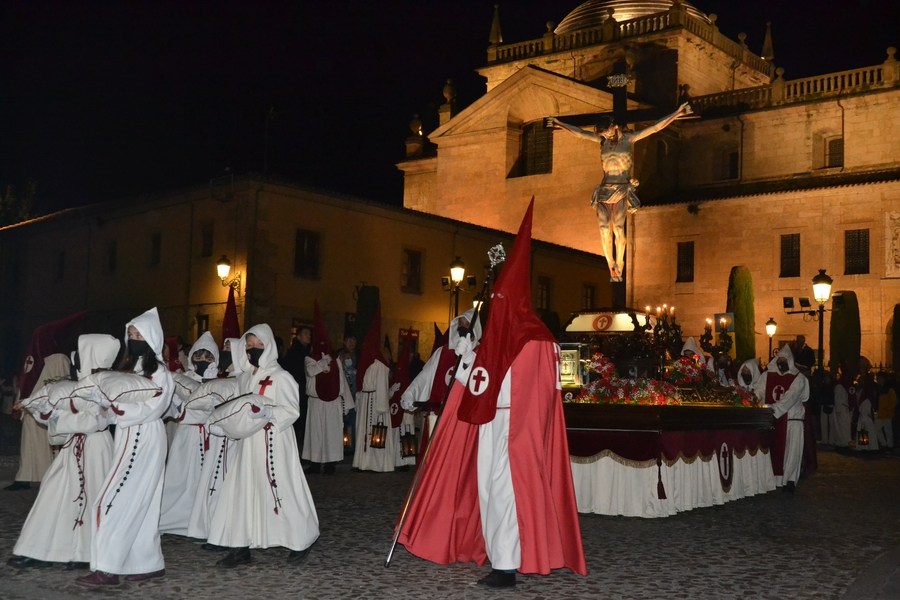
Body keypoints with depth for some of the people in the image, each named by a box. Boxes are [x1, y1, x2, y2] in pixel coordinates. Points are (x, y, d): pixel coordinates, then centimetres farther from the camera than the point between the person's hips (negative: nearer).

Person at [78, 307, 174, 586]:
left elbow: (145, 410, -19)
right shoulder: (132, 367, 15)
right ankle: (150, 563, 15)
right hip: (129, 440, 8)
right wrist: (102, 399, -3)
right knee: (140, 505, 9)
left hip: (144, 441, -8)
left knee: (115, 502, -10)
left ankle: (107, 568, -7)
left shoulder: (159, 372, -10)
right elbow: (122, 405, 15)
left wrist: (107, 401, -20)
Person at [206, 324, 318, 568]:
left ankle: (300, 543, 17)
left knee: (279, 492, 0)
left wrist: (268, 412, -25)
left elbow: (292, 411, -13)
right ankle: (241, 548, 10)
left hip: (273, 445, -7)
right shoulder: (244, 376, 12)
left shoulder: (280, 378, -9)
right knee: (241, 493, 4)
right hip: (247, 443, 7)